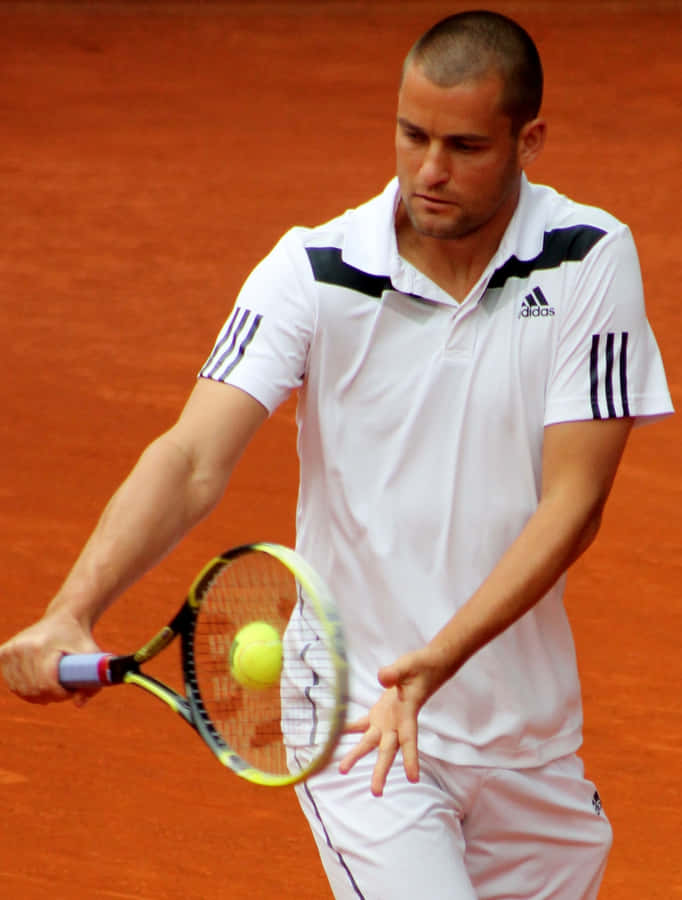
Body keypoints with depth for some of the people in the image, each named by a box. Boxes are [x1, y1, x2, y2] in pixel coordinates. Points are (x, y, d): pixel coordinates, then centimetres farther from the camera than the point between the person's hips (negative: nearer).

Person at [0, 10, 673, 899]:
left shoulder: (591, 261, -7)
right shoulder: (313, 272, -9)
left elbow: (572, 502, -11)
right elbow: (193, 459, -18)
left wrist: (435, 661, -24)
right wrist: (72, 611, -35)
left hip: (532, 738, 3)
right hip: (354, 720, -3)